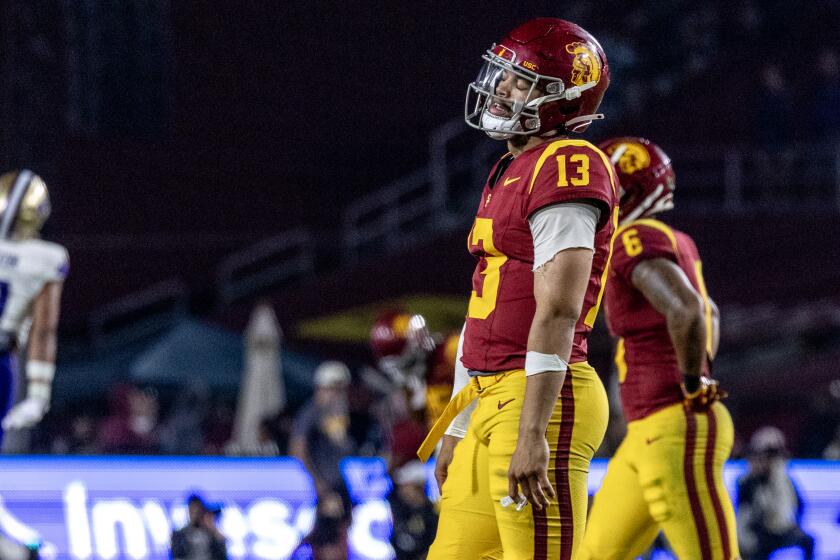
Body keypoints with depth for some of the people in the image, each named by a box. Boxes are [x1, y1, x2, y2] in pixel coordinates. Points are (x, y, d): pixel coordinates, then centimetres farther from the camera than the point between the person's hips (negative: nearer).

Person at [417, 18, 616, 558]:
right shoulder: (511, 173, 20)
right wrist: (457, 433, 24)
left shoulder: (567, 168, -11)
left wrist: (531, 434, -23)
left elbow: (556, 315, -19)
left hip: (541, 396, -10)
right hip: (491, 396, 10)